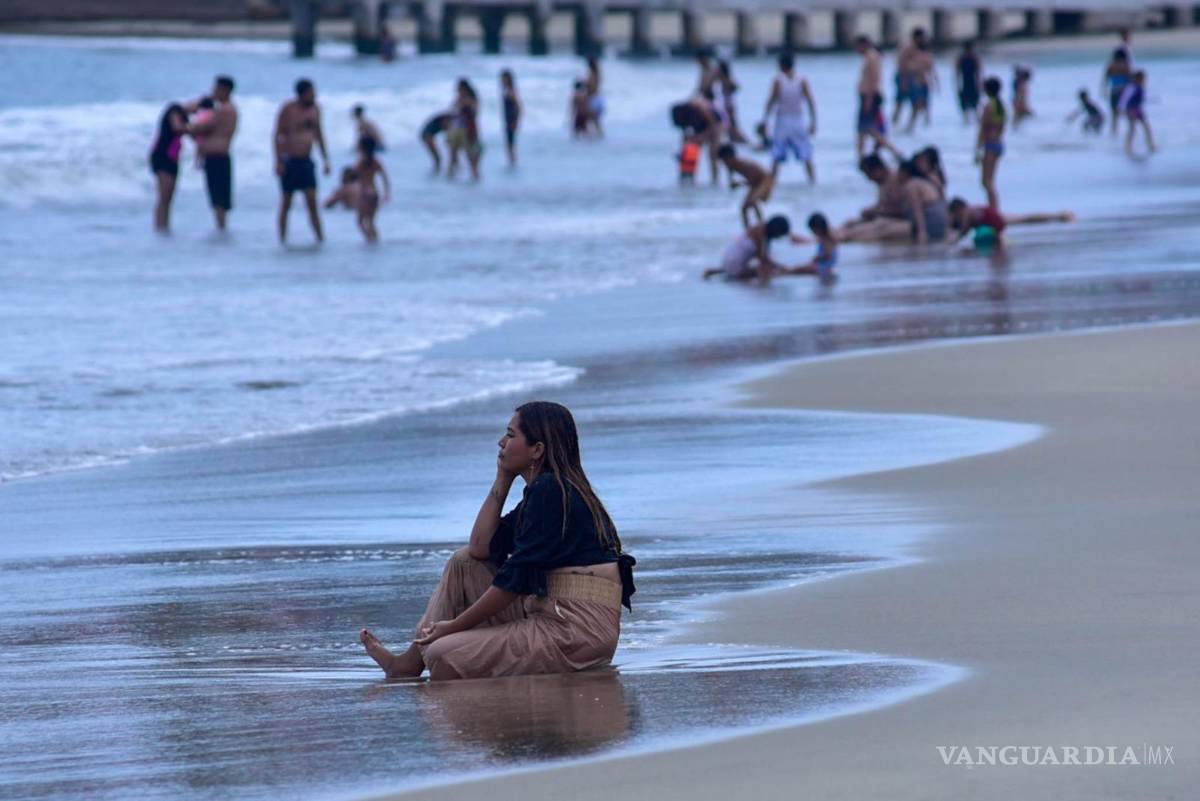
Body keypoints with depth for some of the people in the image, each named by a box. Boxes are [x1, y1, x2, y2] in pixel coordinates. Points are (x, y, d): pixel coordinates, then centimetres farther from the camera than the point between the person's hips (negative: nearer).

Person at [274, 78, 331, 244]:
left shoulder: (315, 109, 8)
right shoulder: (288, 109, -8)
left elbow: (318, 135, 18)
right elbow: (278, 135, -7)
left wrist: (325, 160, 14)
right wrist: (278, 162, -13)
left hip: (306, 162, 4)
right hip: (289, 160, -4)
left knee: (312, 202, -4)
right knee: (286, 203, 2)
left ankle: (320, 238, -7)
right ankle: (283, 239, 9)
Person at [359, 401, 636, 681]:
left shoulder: (550, 491, -15)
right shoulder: (541, 489, 16)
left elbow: (516, 578, -16)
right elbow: (481, 548, 13)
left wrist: (454, 626, -9)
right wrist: (502, 480, 10)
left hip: (579, 632, -10)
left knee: (444, 658, -18)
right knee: (464, 562, 15)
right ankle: (407, 665, 14)